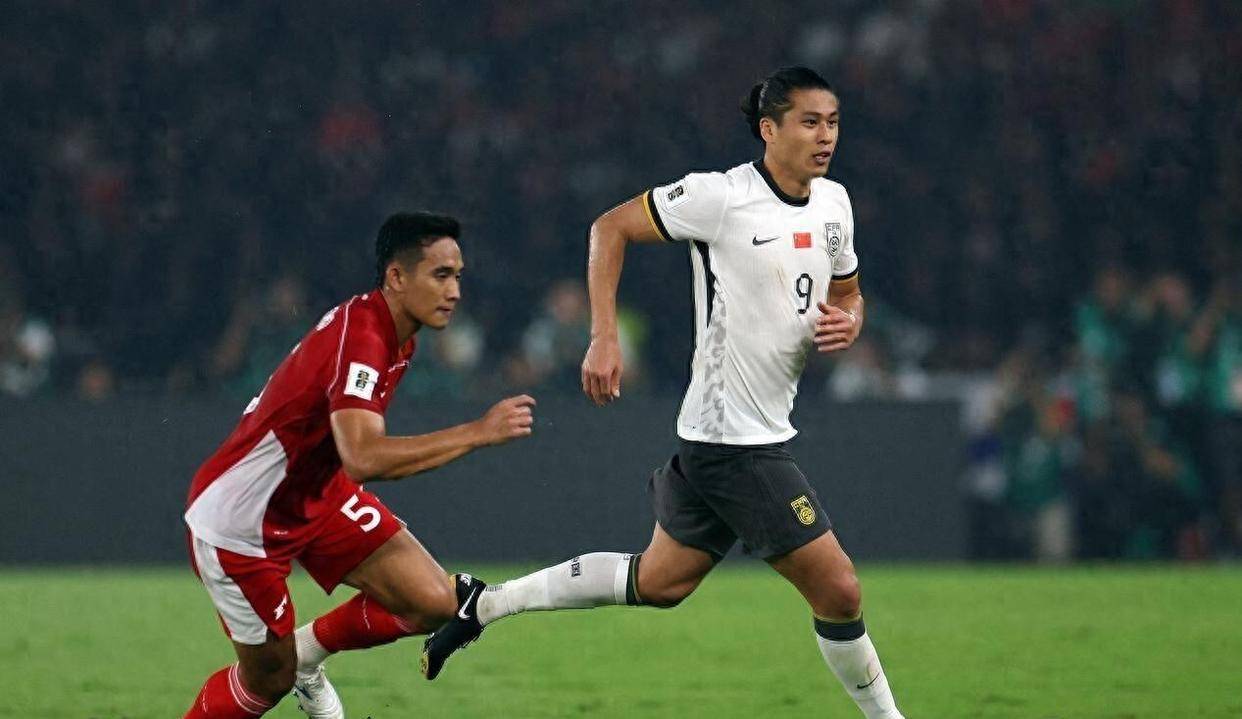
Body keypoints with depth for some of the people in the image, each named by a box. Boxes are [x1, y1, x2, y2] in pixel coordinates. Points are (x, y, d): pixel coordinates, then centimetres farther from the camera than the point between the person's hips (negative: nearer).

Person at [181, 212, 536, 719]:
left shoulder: (395, 334, -1)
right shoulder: (360, 339, -32)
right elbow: (363, 459, -47)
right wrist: (479, 433, -45)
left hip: (317, 496, 8)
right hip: (237, 519, -8)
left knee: (433, 603, -6)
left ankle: (308, 652, 18)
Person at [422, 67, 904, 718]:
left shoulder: (833, 202, 8)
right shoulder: (720, 197, -15)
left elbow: (848, 292, 24)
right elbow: (611, 227, -5)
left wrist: (847, 321, -1)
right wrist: (603, 339, -13)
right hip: (733, 438, -9)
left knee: (659, 581, 19)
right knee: (838, 591, -9)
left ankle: (486, 602, 29)